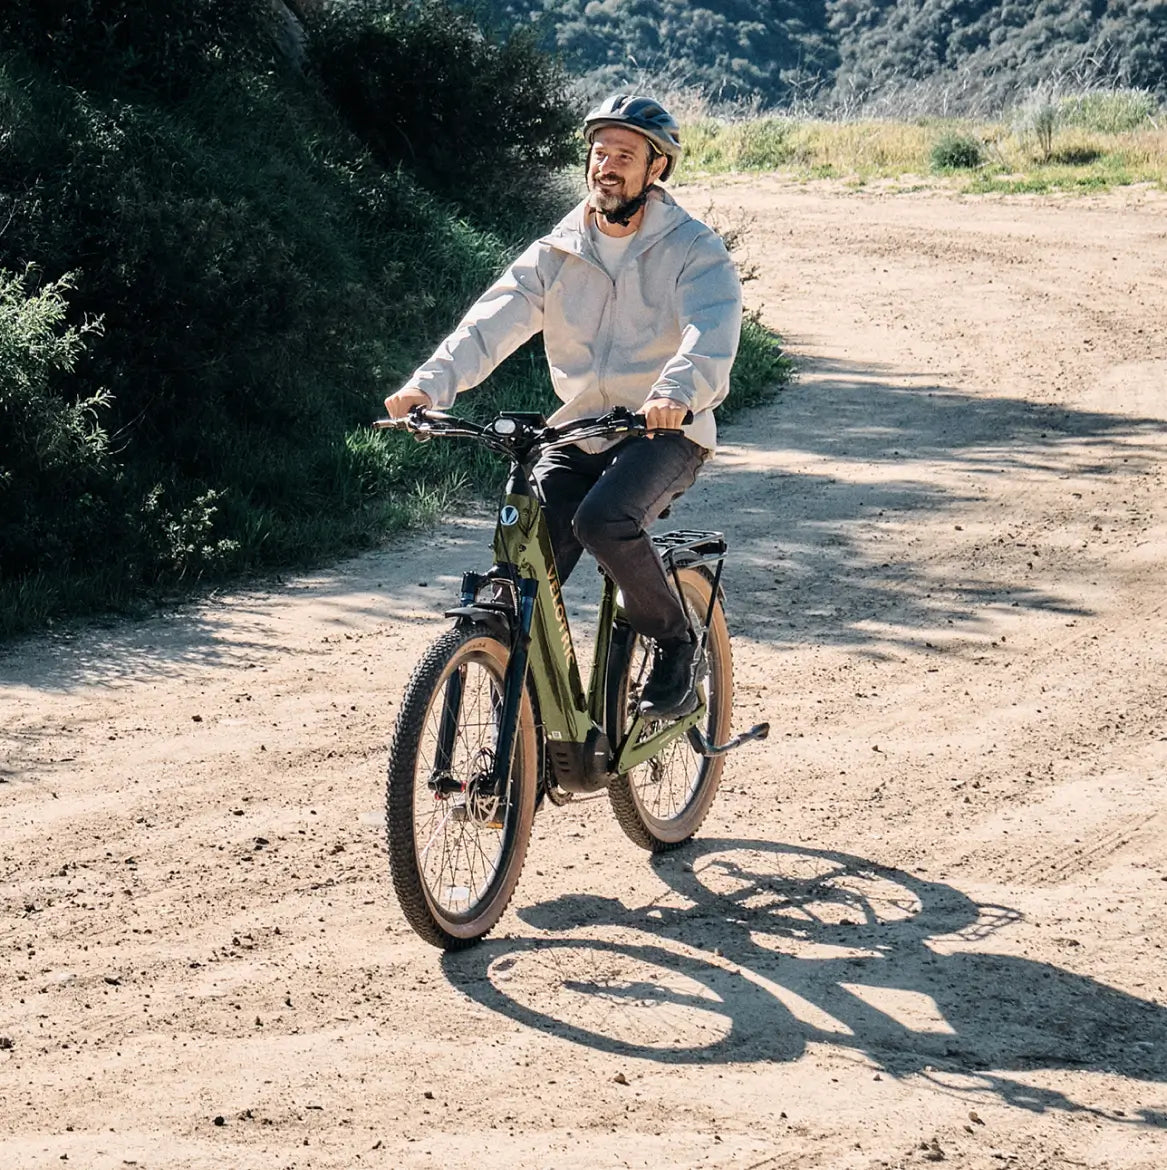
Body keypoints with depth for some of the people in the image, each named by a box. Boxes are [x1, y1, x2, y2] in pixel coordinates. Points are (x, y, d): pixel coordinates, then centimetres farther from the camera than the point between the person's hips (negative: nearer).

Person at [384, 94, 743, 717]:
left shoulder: (693, 250, -5)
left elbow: (712, 332, -24)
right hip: (577, 434, 4)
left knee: (604, 519, -33)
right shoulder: (557, 253, 5)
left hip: (664, 433, -4)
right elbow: (491, 322, -7)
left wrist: (675, 391, -47)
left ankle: (673, 641, -8)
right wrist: (429, 384, -26)